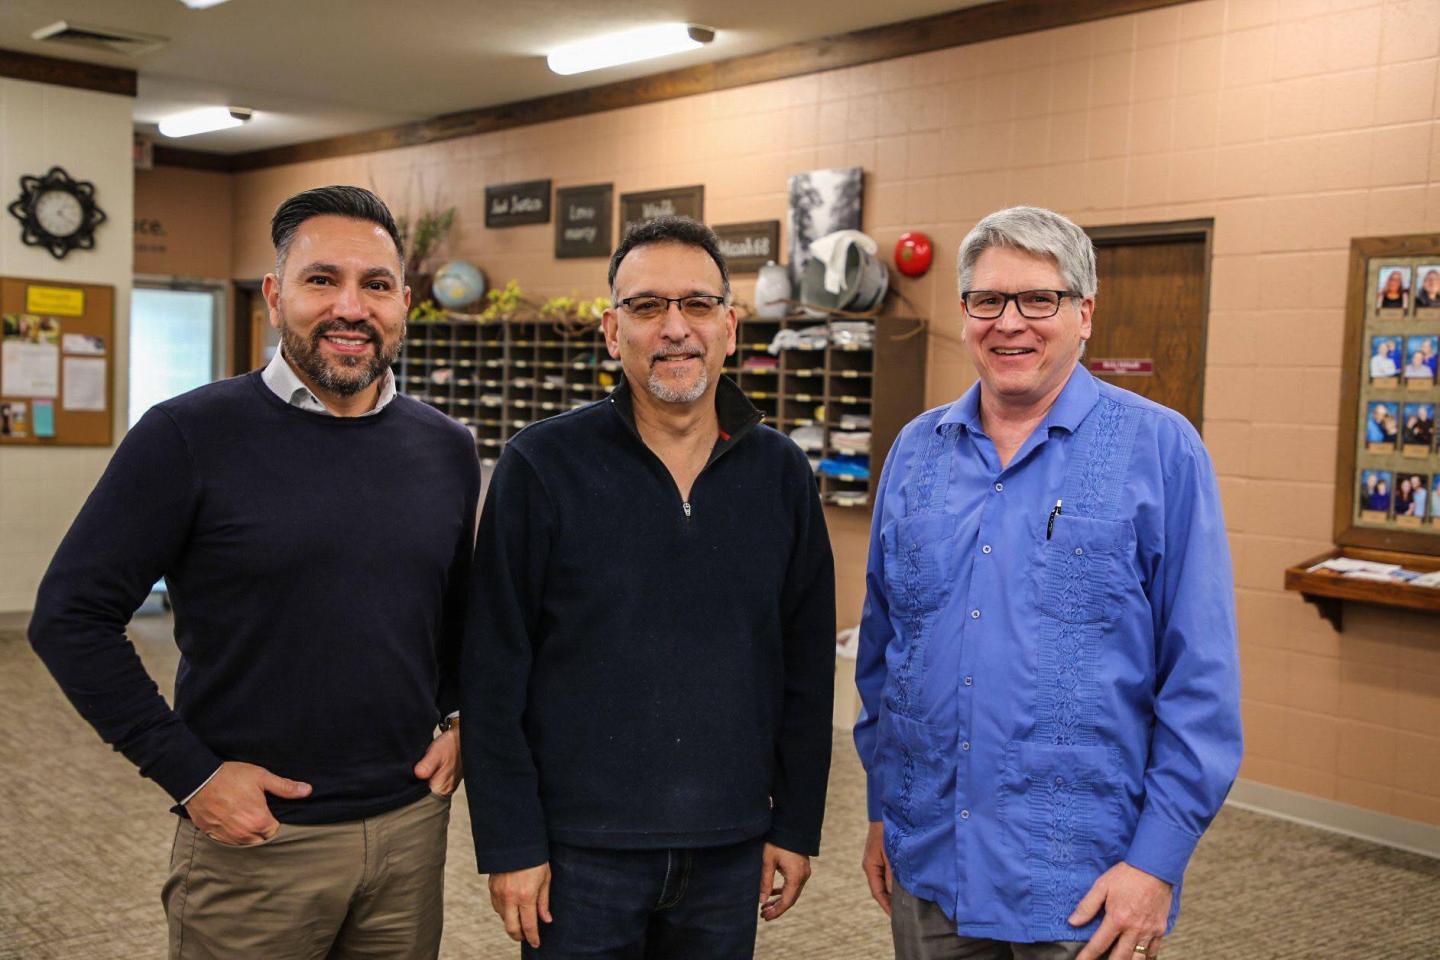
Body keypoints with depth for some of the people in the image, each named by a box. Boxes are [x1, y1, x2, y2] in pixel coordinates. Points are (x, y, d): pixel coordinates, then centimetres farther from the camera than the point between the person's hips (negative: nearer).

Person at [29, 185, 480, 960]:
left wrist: (461, 720, 5)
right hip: (252, 834, -4)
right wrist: (187, 772, -12)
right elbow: (71, 614, -9)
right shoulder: (190, 436, -10)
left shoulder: (447, 449, 4)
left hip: (410, 826, 4)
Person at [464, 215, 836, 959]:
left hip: (730, 851, 3)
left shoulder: (781, 472, 1)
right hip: (582, 849, -2)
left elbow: (807, 665, 6)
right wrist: (509, 842, -8)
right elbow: (495, 670, -7)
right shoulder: (542, 465, -8)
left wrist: (797, 825, 5)